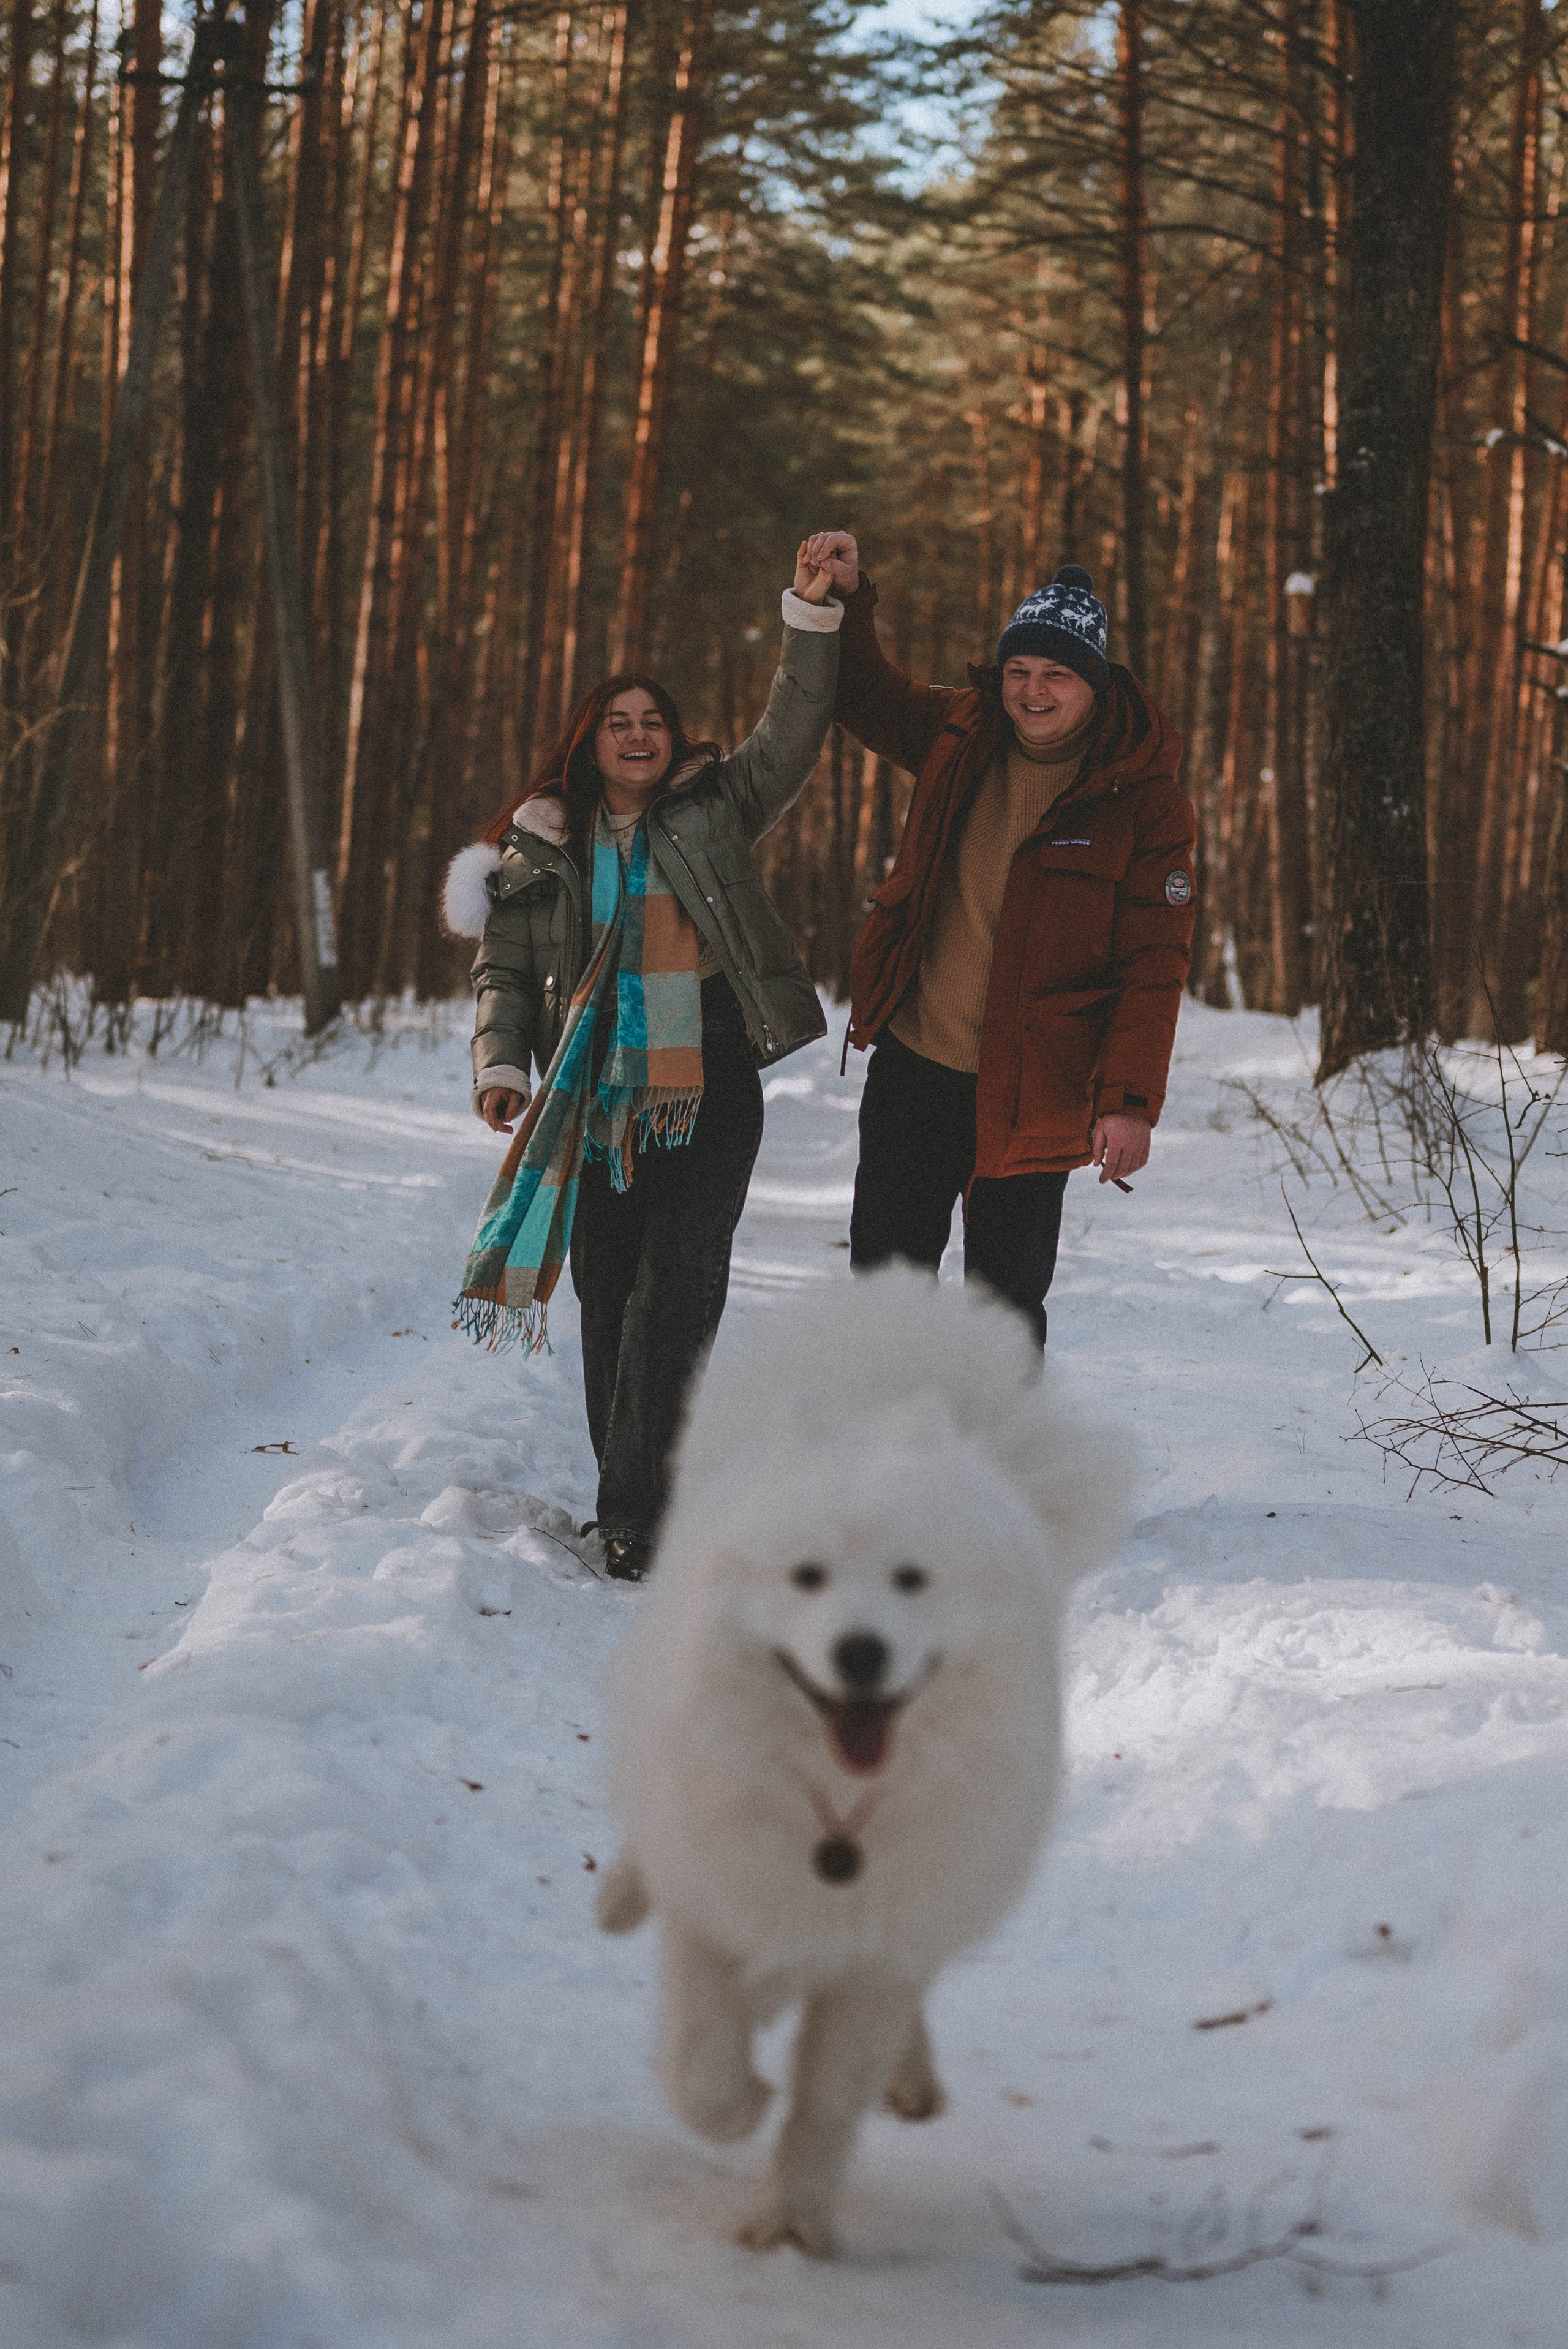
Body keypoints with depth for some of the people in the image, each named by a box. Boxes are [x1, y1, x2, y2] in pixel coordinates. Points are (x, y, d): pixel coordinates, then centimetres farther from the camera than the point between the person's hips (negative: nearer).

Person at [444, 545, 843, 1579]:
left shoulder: (714, 808, 9)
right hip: (598, 1098, 2)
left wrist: (813, 619, -10)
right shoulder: (541, 848, 11)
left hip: (710, 1091, -2)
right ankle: (630, 1507, 15)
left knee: (677, 1288, -12)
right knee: (610, 1297, 5)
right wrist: (501, 1065, -4)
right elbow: (504, 968, 12)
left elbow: (794, 736, 0)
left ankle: (636, 1511, -15)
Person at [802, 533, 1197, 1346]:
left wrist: (1131, 1102, -17)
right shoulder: (961, 734, 3)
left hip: (1031, 1098, -4)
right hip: (912, 1070, 4)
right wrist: (846, 600, 3)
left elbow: (1155, 966, -10)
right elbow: (863, 694, 21)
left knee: (1005, 1303, 5)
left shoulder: (1144, 796, -9)